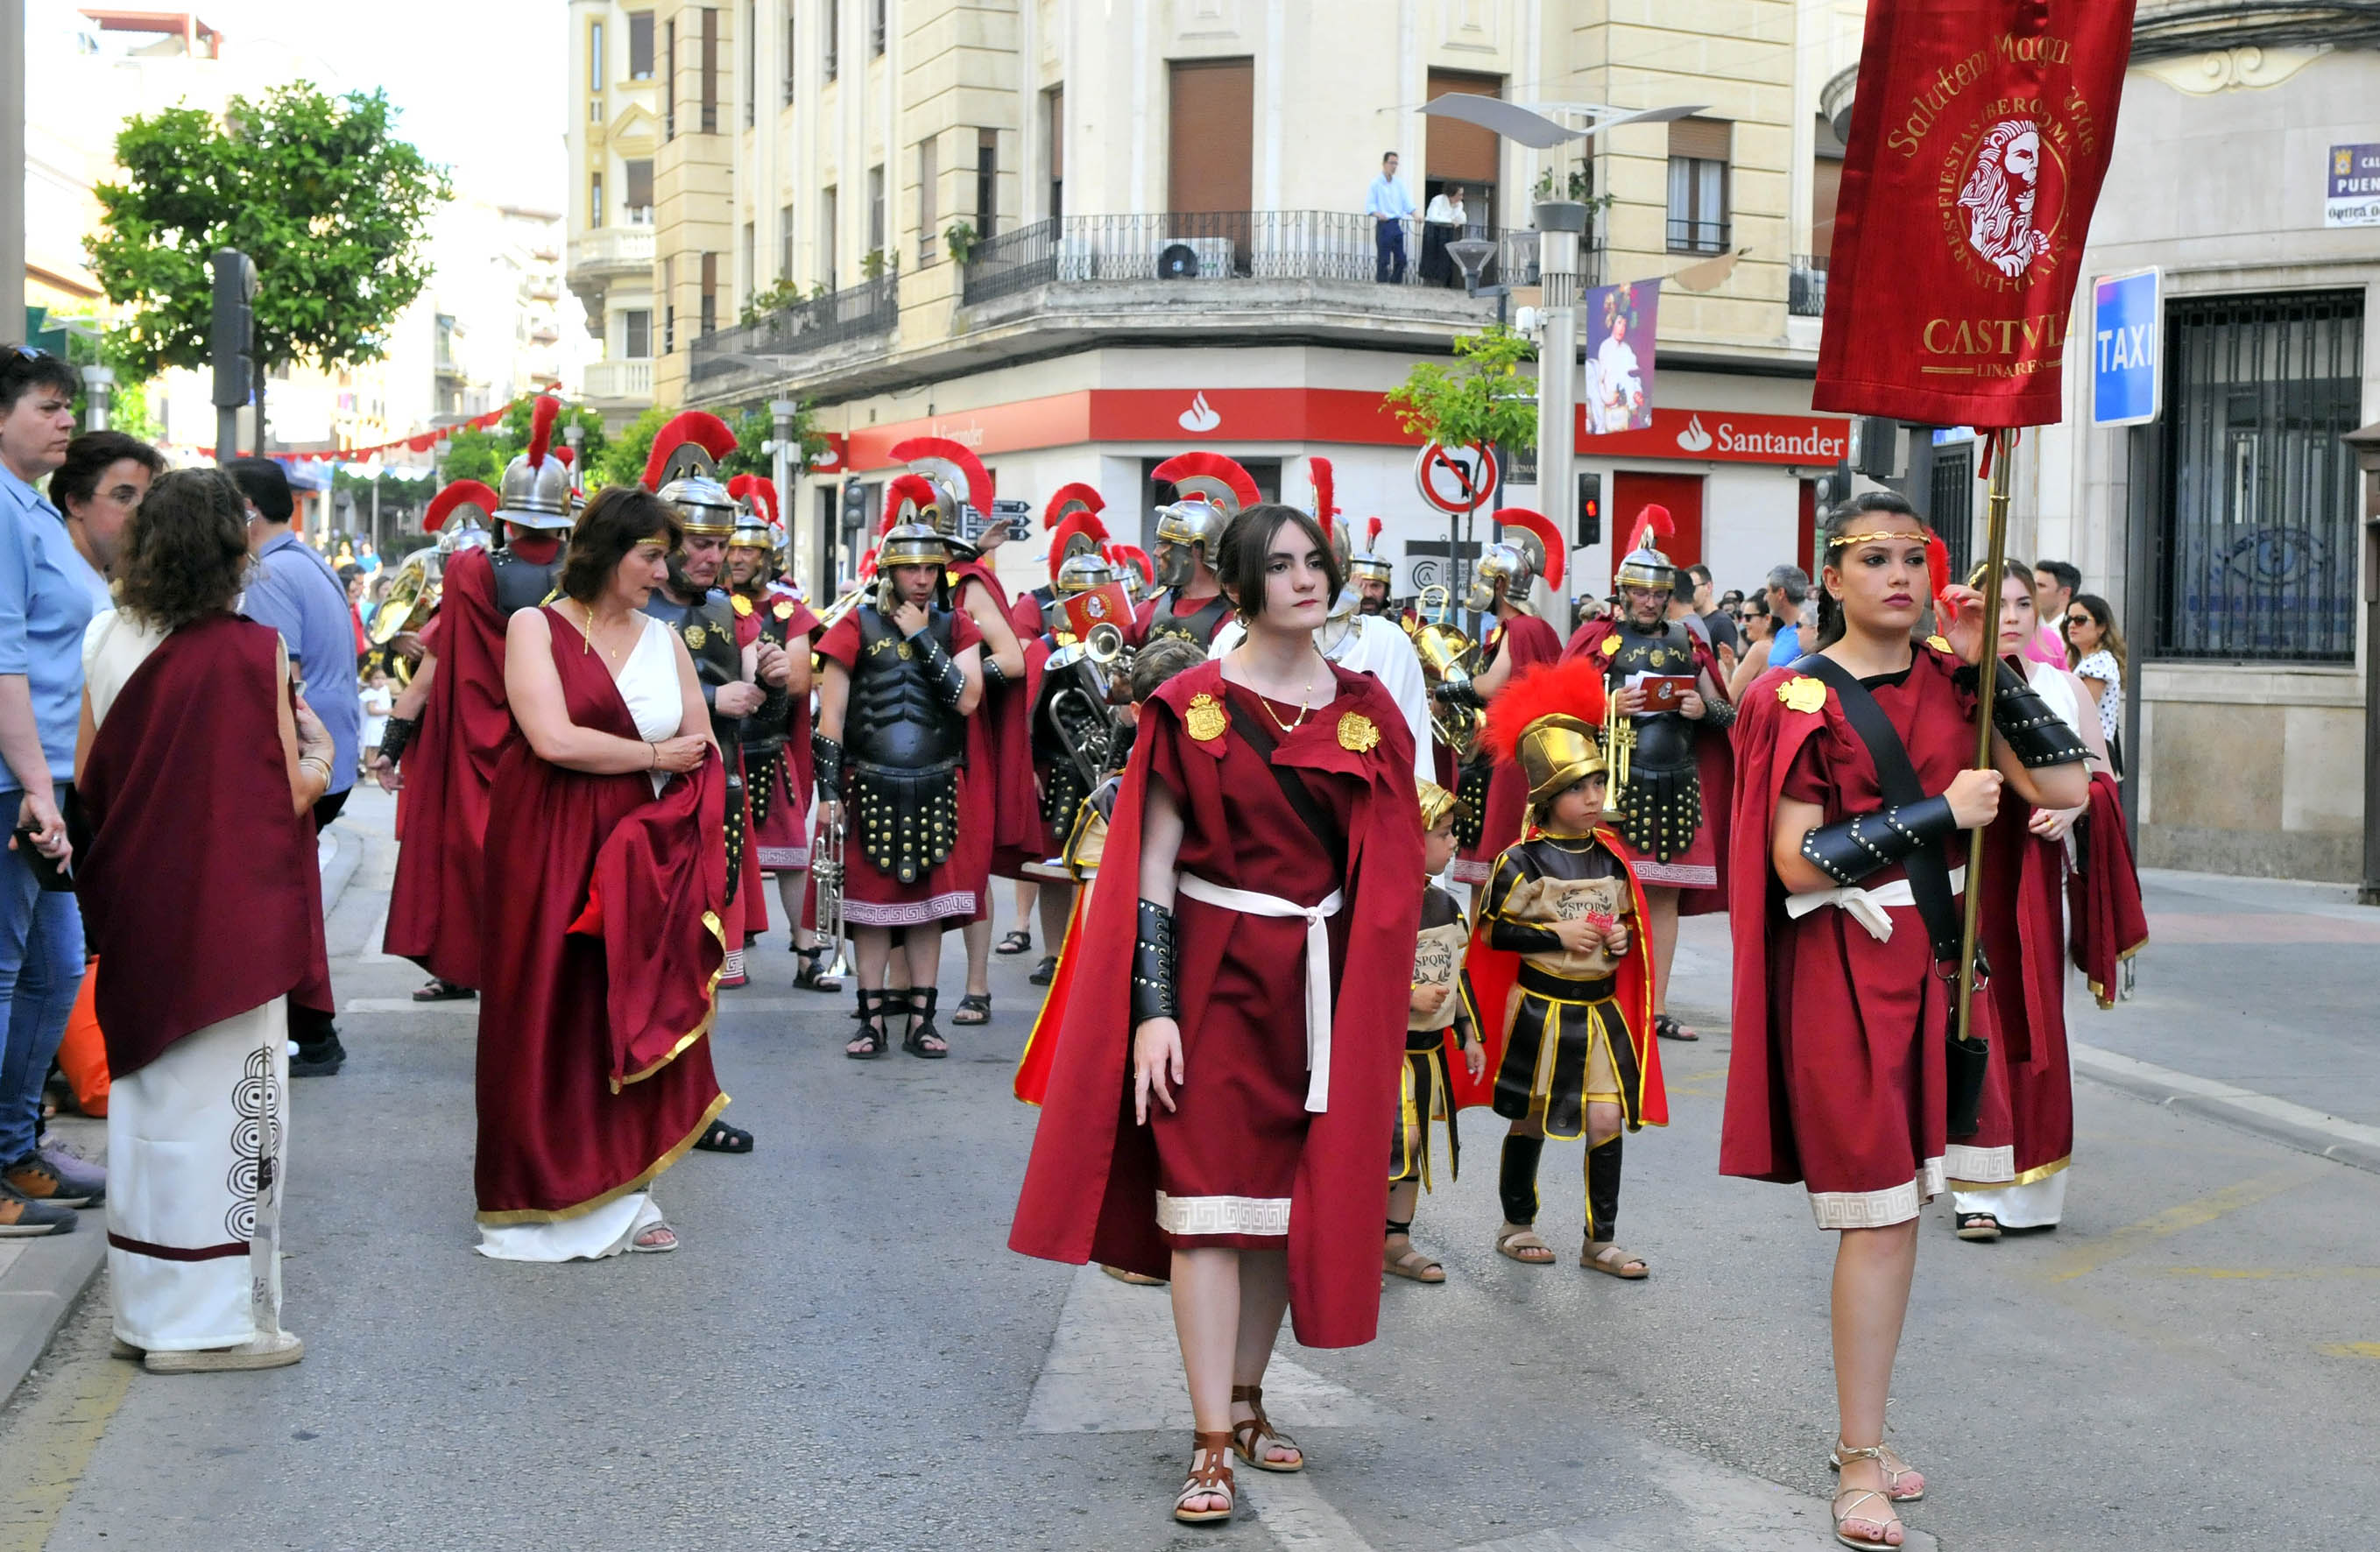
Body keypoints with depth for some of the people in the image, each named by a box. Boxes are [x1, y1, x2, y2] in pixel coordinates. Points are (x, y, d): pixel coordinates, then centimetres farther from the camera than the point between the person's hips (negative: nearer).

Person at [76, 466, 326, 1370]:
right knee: (222, 1096, 3)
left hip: (136, 906, 6)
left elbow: (86, 780, 6)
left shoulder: (106, 640, 0)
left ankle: (145, 1305, 25)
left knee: (146, 1088, 16)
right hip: (230, 913, -6)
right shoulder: (252, 651, -15)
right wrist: (317, 753, 7)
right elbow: (290, 796, -12)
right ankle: (210, 1320, 8)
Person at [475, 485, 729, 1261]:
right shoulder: (535, 626, -1)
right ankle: (547, 1202, 8)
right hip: (549, 854, -4)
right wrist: (654, 755, -5)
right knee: (554, 1020, -1)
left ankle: (625, 1193, 12)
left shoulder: (664, 639, 13)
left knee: (641, 1017, 3)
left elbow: (703, 754, 10)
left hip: (642, 859, 4)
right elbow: (553, 738, -15)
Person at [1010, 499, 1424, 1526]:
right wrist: (1152, 1008, -14)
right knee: (1209, 1199, -6)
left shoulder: (1365, 708, 6)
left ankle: (1247, 1399, 24)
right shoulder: (1194, 705, -5)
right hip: (1215, 970, -4)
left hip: (1324, 979, 4)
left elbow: (1388, 867, 9)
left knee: (1291, 1195, 10)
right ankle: (1211, 1443, -3)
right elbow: (1151, 864, -7)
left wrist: (1379, 1001, 4)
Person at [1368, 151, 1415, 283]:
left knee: (1400, 258, 5)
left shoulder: (1399, 184, 15)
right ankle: (1382, 284, -1)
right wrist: (1378, 214, -28)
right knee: (1384, 259, -6)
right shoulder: (1376, 183, -2)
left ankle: (1396, 283, 14)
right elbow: (1369, 205, -9)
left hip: (1397, 224, 6)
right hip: (1383, 224, -6)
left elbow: (1407, 202, 12)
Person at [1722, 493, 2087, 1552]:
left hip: (1934, 959, 6)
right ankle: (1861, 1464, 5)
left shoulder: (1947, 681, 8)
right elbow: (1797, 863, -15)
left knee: (1900, 1204, 11)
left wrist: (1988, 667, -6)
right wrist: (1939, 810, -17)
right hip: (1842, 971, -6)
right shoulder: (1802, 699, -8)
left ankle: (1862, 1436, 24)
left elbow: (2062, 787, 0)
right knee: (1878, 1212, -6)